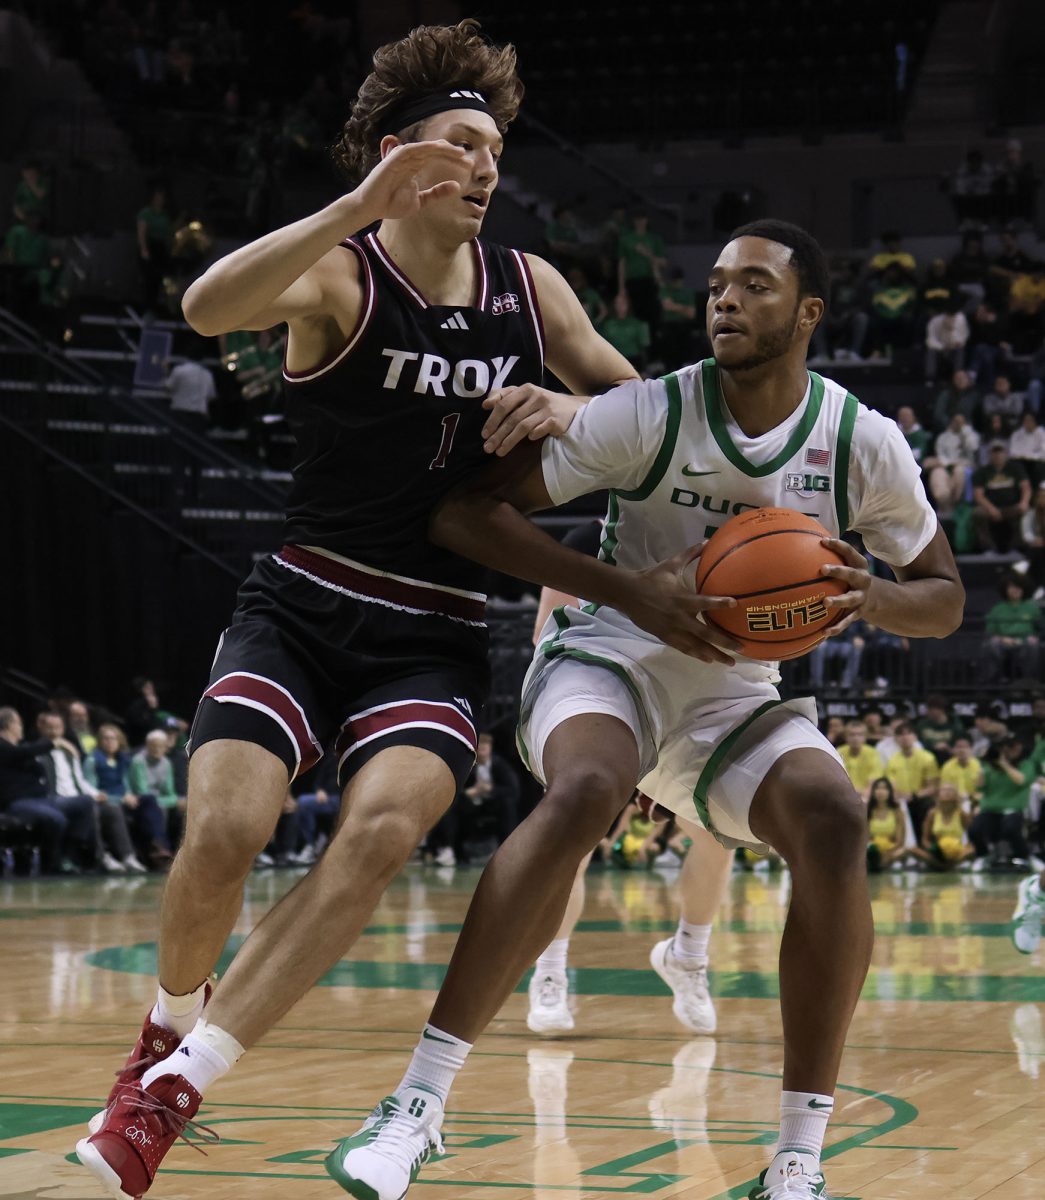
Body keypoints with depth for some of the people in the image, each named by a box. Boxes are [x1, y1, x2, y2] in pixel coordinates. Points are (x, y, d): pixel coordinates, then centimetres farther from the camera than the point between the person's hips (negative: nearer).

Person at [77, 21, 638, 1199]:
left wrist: (569, 411, -6)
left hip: (436, 640, 3)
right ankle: (174, 1021, 15)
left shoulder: (529, 289, 7)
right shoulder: (340, 275, -7)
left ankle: (174, 1089, -20)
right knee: (222, 832, -21)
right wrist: (360, 206, -35)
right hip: (302, 608, -2)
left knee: (382, 827, -25)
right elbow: (208, 307, -29)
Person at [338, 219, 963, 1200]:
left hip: (736, 692, 3)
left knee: (833, 821, -27)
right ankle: (417, 1107, -31)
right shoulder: (650, 414, -15)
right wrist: (626, 588, -27)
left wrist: (869, 598, -20)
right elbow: (463, 513, -16)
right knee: (583, 792, -36)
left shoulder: (865, 444, -7)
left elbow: (944, 597, 5)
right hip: (610, 655, -3)